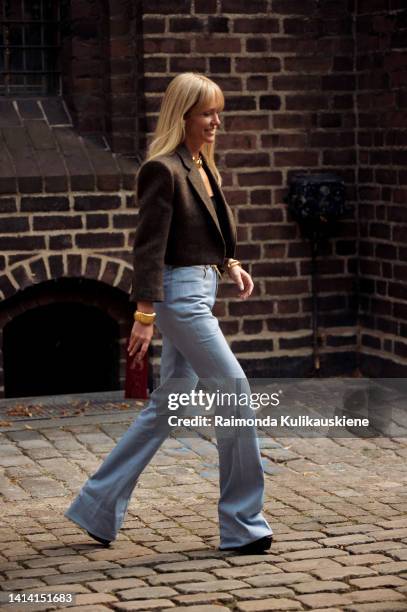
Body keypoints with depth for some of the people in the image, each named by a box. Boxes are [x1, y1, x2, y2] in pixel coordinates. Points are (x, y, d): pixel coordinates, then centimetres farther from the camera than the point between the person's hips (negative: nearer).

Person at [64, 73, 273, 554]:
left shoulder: (202, 165, 13)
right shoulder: (162, 170, -14)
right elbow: (149, 246, -17)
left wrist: (231, 265, 8)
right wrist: (144, 316, -19)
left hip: (201, 292, 10)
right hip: (179, 294, -10)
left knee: (167, 405, 13)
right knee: (235, 390, -8)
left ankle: (98, 507, 22)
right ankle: (243, 524, 0)